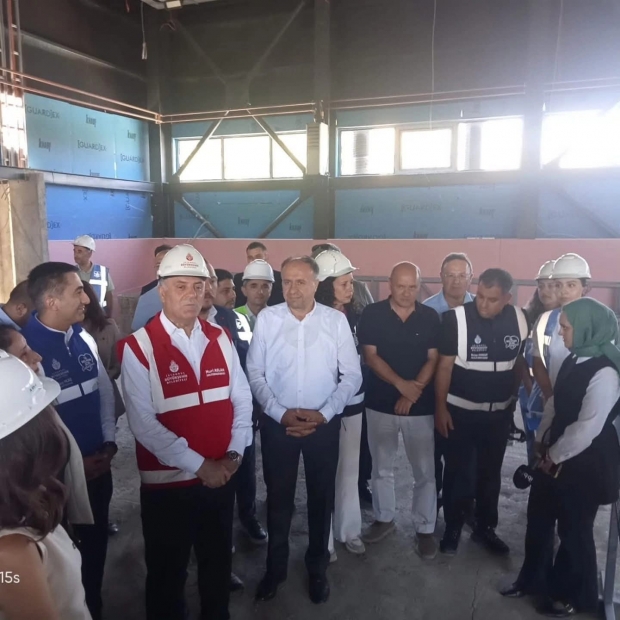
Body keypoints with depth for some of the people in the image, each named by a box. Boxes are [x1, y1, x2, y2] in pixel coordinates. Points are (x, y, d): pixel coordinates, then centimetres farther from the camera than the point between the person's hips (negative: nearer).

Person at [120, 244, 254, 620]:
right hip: (167, 481, -4)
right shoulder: (139, 347, -12)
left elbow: (242, 398, 4)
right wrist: (198, 464, -17)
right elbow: (143, 422, -17)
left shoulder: (220, 339, 2)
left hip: (222, 475, 4)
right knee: (168, 571, 15)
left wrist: (234, 453, -8)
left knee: (219, 562, 23)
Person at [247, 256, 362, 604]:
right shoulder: (266, 319, -5)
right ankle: (275, 568, 37)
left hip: (324, 424, 0)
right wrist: (280, 412, -12)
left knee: (321, 498, 15)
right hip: (278, 423, 0)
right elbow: (255, 373, -3)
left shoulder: (336, 320, -6)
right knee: (278, 498, 14)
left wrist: (323, 413, -13)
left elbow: (352, 375, -4)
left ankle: (317, 568, 38)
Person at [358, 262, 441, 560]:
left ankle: (425, 528, 22)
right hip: (380, 402, 0)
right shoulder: (372, 314, -4)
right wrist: (401, 384, -18)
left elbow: (433, 359, -1)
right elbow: (370, 356, -8)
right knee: (382, 467, 14)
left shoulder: (430, 317, -1)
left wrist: (414, 392, -12)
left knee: (425, 470, 6)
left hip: (420, 405, 0)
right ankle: (384, 518, 33)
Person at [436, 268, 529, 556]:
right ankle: (452, 528, 29)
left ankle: (485, 527, 35)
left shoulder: (519, 319, -6)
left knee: (491, 472, 17)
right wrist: (440, 406, -12)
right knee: (458, 472, 10)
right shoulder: (456, 318, -18)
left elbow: (519, 361, 7)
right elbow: (444, 365, -13)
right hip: (460, 410, -3)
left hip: (499, 412, 4)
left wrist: (513, 397, 12)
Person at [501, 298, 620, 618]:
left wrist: (554, 456, -12)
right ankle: (533, 578, 40)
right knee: (538, 518, 18)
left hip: (583, 463, -8)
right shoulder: (574, 360, 3)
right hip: (555, 456, 8)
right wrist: (542, 442, 6)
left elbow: (587, 429, -24)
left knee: (574, 530, 12)